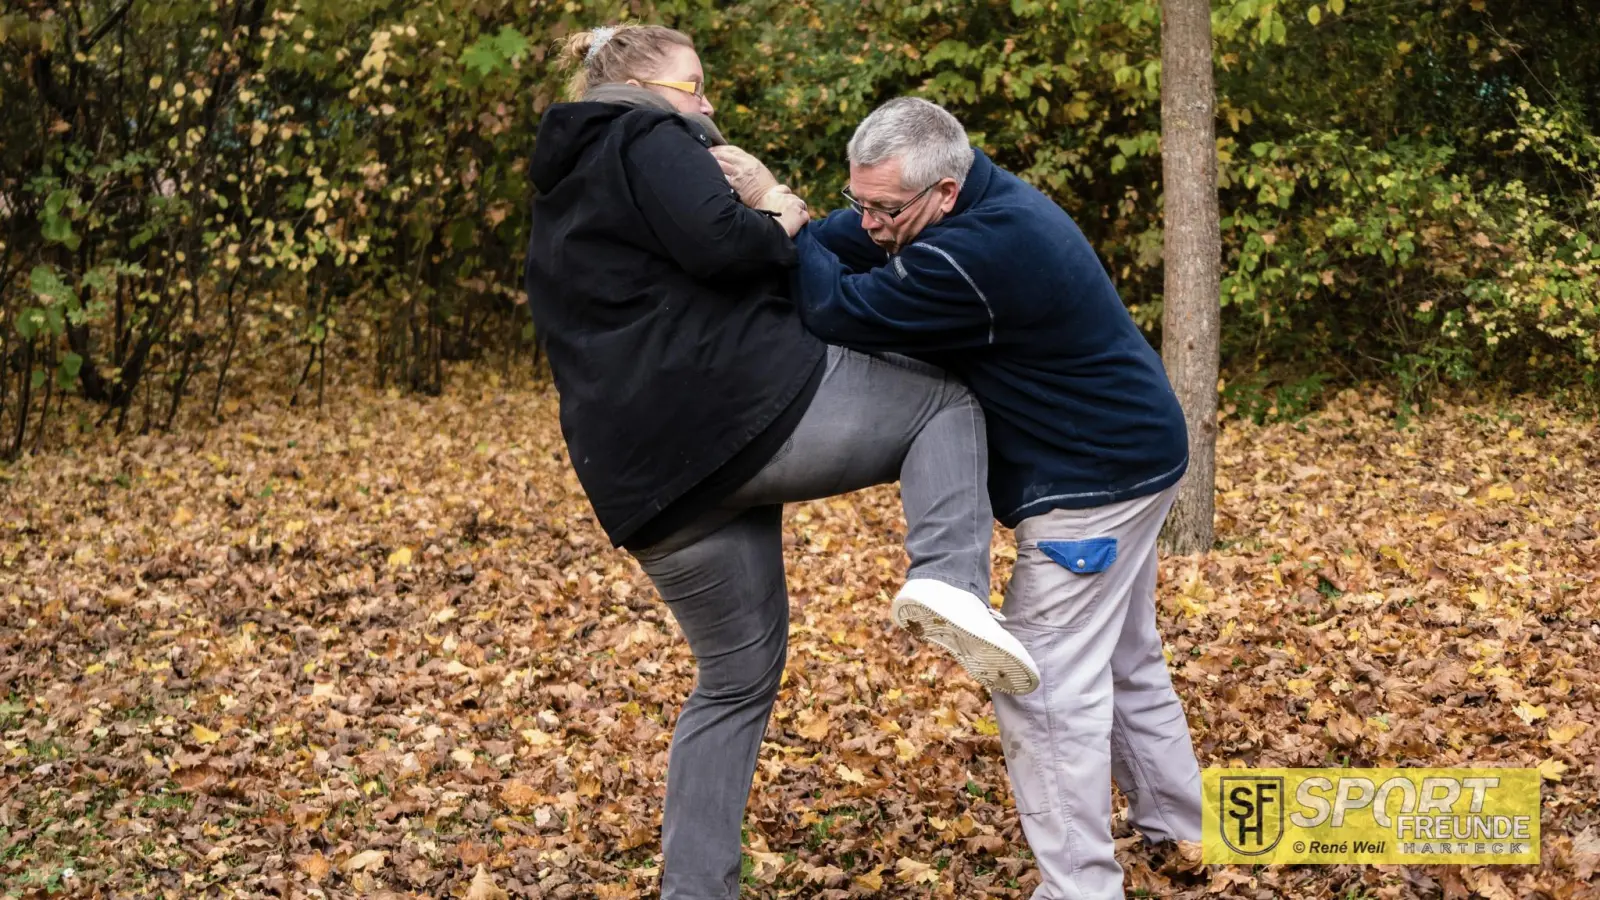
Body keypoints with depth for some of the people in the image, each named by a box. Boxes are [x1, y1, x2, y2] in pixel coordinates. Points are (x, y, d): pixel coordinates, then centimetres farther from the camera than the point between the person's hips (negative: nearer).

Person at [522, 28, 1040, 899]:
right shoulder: (649, 140, 2)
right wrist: (778, 224, 5)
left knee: (736, 676, 19)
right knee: (946, 399, 11)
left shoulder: (557, 204, 28)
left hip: (650, 471, 8)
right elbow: (720, 246, -15)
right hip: (754, 400, -8)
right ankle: (949, 579, -15)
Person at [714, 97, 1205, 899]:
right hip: (1126, 451, 11)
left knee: (1045, 685, -7)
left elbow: (845, 311, -27)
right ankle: (1177, 830, 37)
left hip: (1097, 476, -11)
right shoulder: (986, 200, 2)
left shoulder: (977, 256, -31)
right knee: (1124, 660, 23)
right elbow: (844, 246, 6)